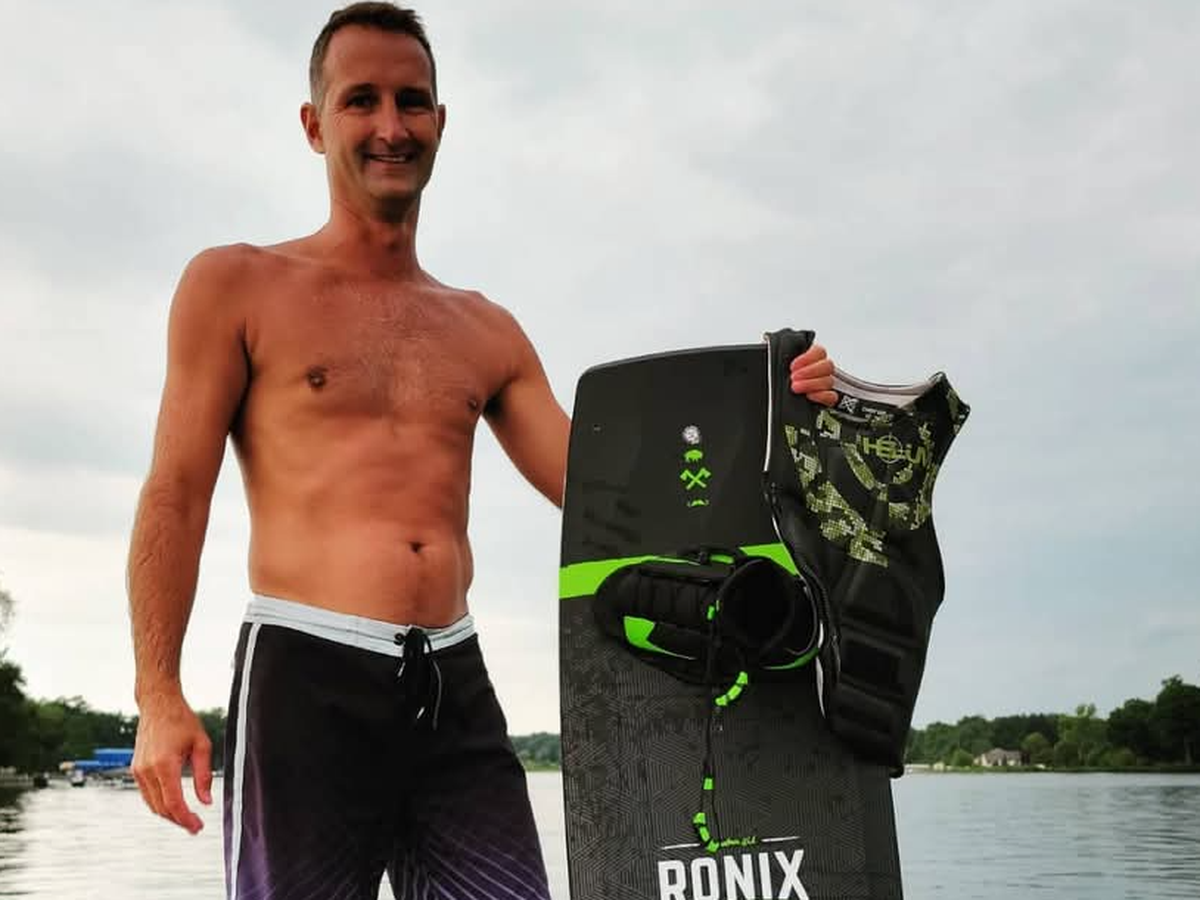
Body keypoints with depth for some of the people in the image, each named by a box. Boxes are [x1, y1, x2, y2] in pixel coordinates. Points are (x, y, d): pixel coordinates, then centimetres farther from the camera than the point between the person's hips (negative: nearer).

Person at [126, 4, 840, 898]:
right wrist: (159, 695, -9)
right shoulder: (236, 287, 5)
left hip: (456, 687, 4)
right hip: (308, 675, -4)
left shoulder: (486, 333, 17)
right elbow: (176, 496, 0)